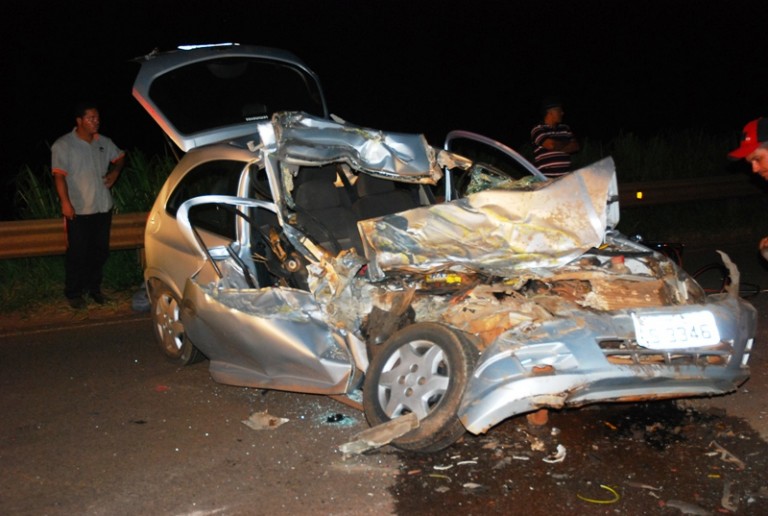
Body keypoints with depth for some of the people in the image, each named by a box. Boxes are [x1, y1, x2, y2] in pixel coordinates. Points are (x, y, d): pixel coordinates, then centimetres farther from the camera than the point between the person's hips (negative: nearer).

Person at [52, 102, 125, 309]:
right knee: (77, 253, 0)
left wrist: (115, 171, 2)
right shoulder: (63, 145, -9)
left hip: (103, 207, 5)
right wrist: (65, 202, -22)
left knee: (100, 251, 13)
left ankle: (93, 287, 29)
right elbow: (59, 175, -13)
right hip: (78, 210, -5)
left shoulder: (104, 142, 6)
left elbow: (119, 157, 23)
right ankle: (74, 293, 14)